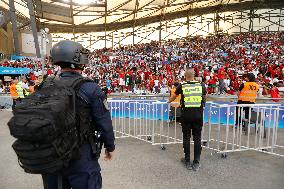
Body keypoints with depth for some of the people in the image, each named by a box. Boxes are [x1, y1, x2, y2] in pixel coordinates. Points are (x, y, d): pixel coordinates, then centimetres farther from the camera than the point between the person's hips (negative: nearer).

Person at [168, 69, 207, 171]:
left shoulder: (182, 86, -1)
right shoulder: (201, 85, 1)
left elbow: (173, 97, 17)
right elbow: (204, 99, 18)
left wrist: (168, 102, 38)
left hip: (186, 115, -1)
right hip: (198, 115, 1)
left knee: (186, 138, 11)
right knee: (197, 138, 10)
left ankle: (187, 162, 22)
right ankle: (196, 163, 18)